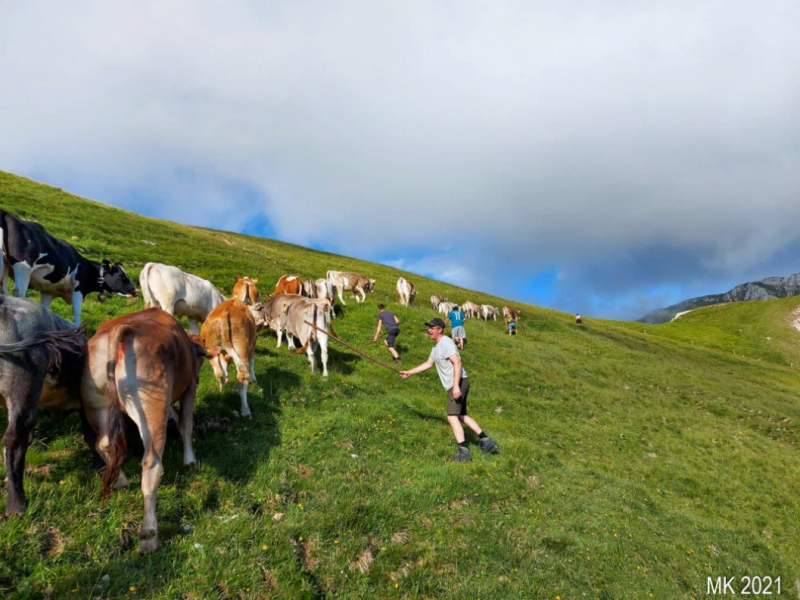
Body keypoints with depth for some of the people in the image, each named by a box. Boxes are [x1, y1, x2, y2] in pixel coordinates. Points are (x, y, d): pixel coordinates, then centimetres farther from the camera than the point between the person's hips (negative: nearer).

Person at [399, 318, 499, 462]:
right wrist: (409, 372, 30)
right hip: (453, 385, 11)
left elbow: (457, 363, -23)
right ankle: (486, 441, 20)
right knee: (461, 416, 16)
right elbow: (428, 364, 29)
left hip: (459, 383, -11)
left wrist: (456, 386, -30)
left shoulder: (446, 343, -13)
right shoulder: (436, 346, 18)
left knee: (452, 416, -14)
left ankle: (463, 452, -15)